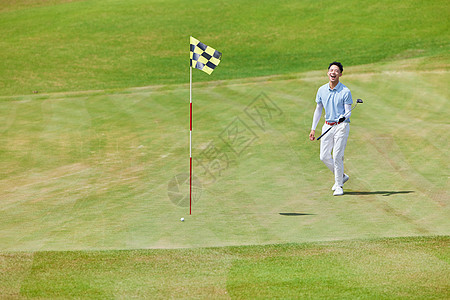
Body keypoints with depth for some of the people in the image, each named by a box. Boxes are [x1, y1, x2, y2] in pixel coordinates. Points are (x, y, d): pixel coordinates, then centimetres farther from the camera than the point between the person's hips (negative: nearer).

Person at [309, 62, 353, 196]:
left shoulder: (345, 92, -10)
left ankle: (339, 185, 3)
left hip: (341, 126, -5)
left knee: (337, 156, -9)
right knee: (324, 156, 4)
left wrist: (343, 117, -32)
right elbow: (318, 109, 13)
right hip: (327, 125, 5)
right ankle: (341, 176, 26)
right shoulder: (322, 90, 5)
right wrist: (313, 128, 11)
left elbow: (348, 112, -8)